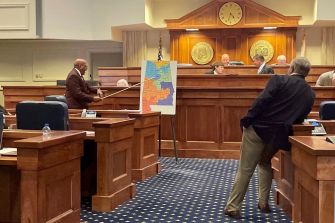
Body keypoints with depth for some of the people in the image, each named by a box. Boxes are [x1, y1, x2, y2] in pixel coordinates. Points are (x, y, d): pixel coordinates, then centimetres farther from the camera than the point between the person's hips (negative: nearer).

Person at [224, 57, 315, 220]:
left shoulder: (279, 80, -4)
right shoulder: (310, 93, 9)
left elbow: (262, 101, -16)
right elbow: (300, 118, 13)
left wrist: (247, 121, -11)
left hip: (258, 128, -4)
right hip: (278, 135, 4)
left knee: (245, 169, 3)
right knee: (265, 163, 29)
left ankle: (232, 207, 7)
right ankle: (263, 203, 25)